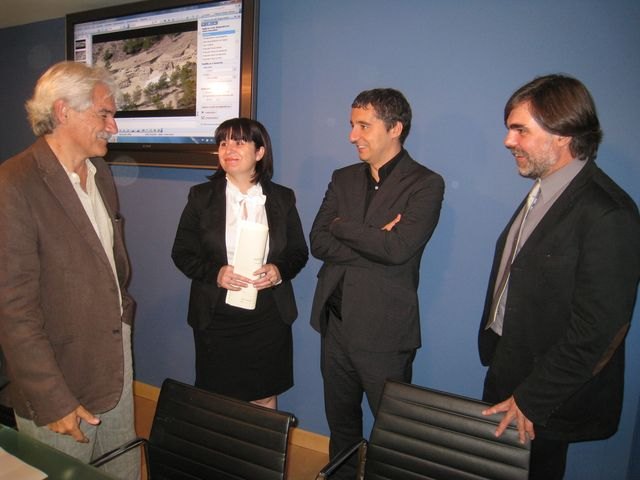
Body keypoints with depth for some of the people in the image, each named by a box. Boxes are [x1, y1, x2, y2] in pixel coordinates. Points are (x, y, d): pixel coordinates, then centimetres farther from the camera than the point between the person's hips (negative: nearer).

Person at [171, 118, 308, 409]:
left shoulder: (282, 198, 3)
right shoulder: (201, 196, 1)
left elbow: (299, 252, 7)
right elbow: (182, 253, 1)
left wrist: (279, 271, -14)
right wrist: (215, 273, -17)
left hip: (268, 316, 1)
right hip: (216, 317, 0)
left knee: (265, 397, 13)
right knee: (217, 400, 12)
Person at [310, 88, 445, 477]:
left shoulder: (425, 184, -10)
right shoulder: (344, 178, 7)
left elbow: (399, 248, -23)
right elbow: (319, 242, -1)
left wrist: (342, 226, -11)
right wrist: (373, 241, -16)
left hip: (383, 330, -5)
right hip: (336, 321, 6)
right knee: (340, 420, 23)